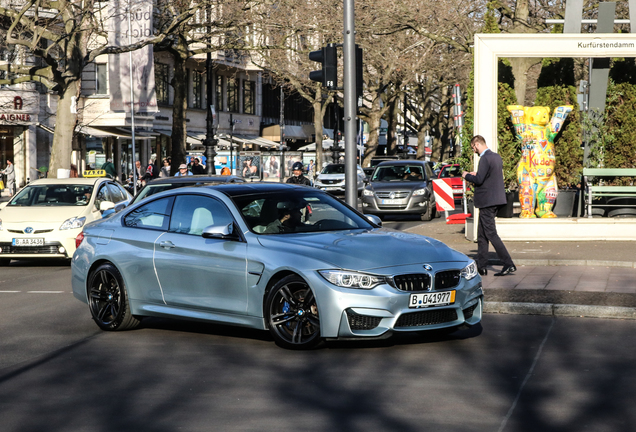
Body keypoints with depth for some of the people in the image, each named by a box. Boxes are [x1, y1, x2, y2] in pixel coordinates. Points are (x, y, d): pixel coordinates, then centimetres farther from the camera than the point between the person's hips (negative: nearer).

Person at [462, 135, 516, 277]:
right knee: (482, 235, 15)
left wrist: (467, 175, -4)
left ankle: (509, 265, -9)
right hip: (496, 198, 10)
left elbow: (479, 180, -22)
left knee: (491, 233, -6)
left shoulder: (485, 159, -17)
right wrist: (476, 174, 18)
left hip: (487, 201, -10)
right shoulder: (497, 157, 13)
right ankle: (481, 266, 18)